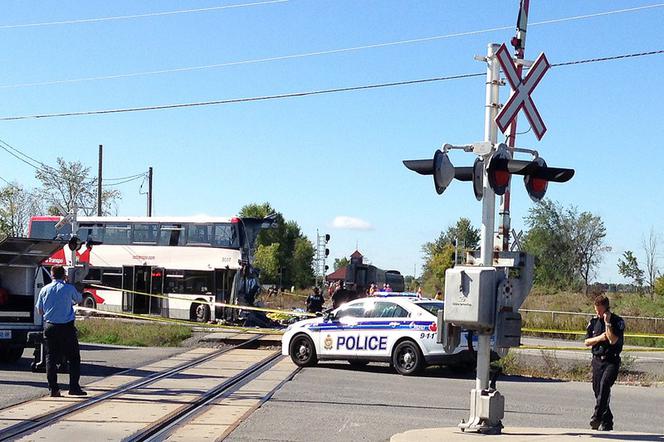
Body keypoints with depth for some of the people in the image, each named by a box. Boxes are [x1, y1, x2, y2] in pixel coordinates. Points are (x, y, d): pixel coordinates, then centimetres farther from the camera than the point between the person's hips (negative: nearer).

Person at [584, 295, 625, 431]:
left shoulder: (618, 321, -5)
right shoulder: (594, 321, 10)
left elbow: (613, 340, -18)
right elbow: (586, 342, 11)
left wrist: (607, 323, -18)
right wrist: (598, 338, -7)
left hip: (611, 361, -5)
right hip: (597, 360, 5)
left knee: (604, 384, -27)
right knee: (597, 390, 5)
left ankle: (597, 417, -31)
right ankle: (607, 422, 16)